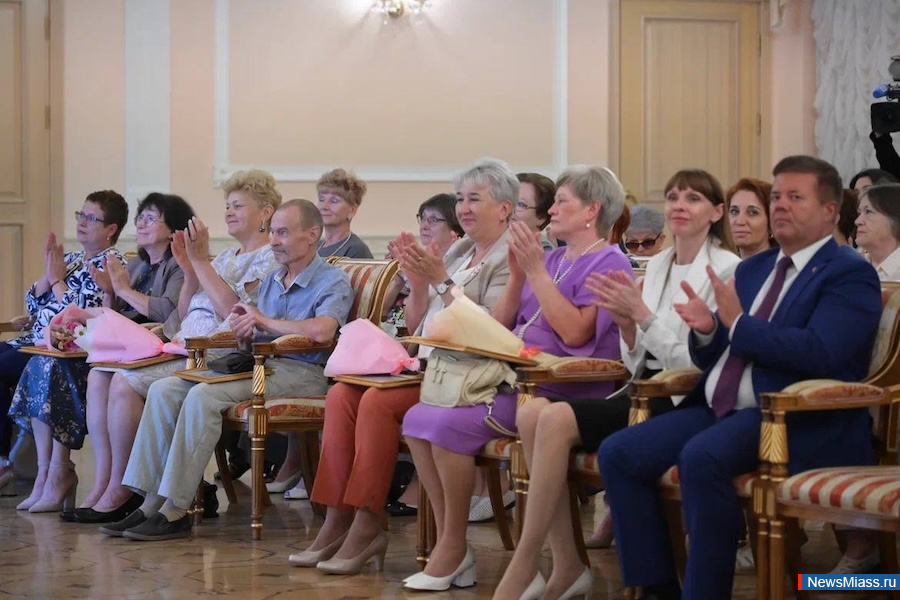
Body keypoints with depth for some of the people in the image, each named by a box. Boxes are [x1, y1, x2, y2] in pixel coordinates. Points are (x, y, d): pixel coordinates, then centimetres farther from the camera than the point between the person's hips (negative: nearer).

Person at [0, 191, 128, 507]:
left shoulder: (111, 264, -6)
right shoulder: (70, 259, 20)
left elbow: (78, 313, -17)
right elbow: (33, 303, 15)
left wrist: (57, 279, -6)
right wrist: (48, 272, 0)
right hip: (37, 340, 9)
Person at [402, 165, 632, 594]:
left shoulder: (608, 263, -4)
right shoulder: (552, 259, 20)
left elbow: (575, 332, -19)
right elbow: (499, 325, 15)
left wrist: (536, 271, -16)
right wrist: (517, 274, 1)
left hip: (560, 393, -9)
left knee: (449, 423, -25)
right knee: (418, 420, -8)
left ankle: (454, 550, -11)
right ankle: (449, 545, -7)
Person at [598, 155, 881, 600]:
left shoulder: (850, 274, -4)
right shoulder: (752, 269, 21)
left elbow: (820, 352, -20)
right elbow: (711, 359, 22)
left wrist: (738, 323, -16)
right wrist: (706, 330, -1)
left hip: (798, 420, -8)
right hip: (718, 411, 8)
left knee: (701, 457, -35)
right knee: (618, 453, -8)